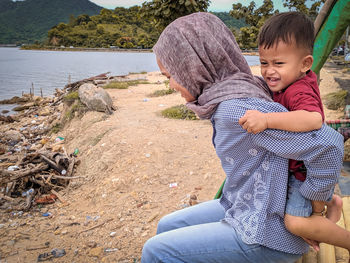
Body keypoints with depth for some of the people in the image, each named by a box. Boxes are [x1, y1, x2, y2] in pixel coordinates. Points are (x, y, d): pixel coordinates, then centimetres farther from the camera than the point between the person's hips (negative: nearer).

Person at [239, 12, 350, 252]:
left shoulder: (299, 92, -33)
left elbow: (313, 119, -55)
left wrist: (266, 119, -58)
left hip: (307, 169, -10)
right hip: (295, 163, 10)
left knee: (295, 221, -17)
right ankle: (331, 204, 43)